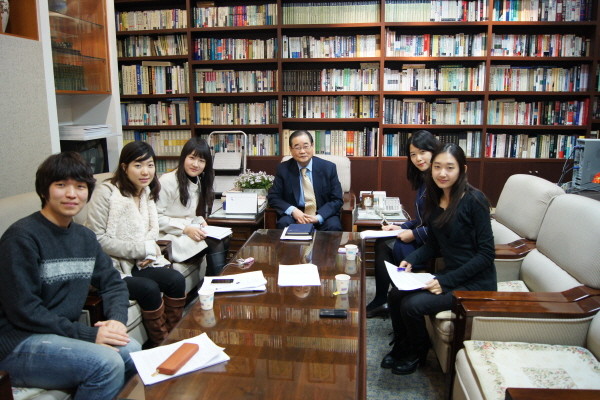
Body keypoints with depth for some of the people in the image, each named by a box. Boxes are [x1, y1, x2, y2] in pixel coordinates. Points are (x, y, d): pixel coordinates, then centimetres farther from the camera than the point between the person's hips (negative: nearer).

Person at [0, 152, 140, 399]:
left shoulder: (85, 237, 9)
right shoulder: (22, 237, -15)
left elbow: (112, 283, 13)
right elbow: (23, 310, -19)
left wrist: (117, 318, -9)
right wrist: (88, 335, -20)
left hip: (62, 336, 7)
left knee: (131, 351, -12)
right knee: (107, 363, -25)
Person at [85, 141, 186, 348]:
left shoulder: (147, 192, 8)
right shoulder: (106, 192, -14)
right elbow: (98, 239, -19)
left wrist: (149, 252, -11)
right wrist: (143, 249, -18)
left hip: (138, 263, 6)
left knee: (176, 280, -16)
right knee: (149, 288, -27)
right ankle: (159, 343, -5)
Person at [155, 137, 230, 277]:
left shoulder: (200, 183, 13)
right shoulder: (167, 181, -12)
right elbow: (157, 217, -14)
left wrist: (201, 221, -2)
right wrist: (185, 229, -20)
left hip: (192, 232, 7)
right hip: (172, 238, -7)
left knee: (224, 240, -21)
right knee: (216, 244, -25)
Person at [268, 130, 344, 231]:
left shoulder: (328, 167, -1)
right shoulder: (283, 169, 1)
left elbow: (337, 200, -1)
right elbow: (273, 197, 1)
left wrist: (318, 217, -18)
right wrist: (293, 211, -18)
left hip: (323, 215, 0)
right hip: (295, 215, 0)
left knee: (333, 226, -30)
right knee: (283, 223, -30)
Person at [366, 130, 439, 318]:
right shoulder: (424, 179, 12)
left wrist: (414, 234, -16)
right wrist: (402, 227, 3)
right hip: (422, 237, 9)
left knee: (386, 247, -14)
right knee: (382, 244, -4)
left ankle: (381, 301, 8)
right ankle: (381, 301, 3)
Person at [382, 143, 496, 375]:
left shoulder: (473, 200, -18)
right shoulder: (435, 200, 4)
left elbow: (486, 254, -18)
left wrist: (446, 281, -21)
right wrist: (410, 260, -6)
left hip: (475, 282, -7)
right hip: (449, 274, 7)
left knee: (412, 304, -19)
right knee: (395, 295, -4)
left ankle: (417, 354, 11)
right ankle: (401, 347, 21)